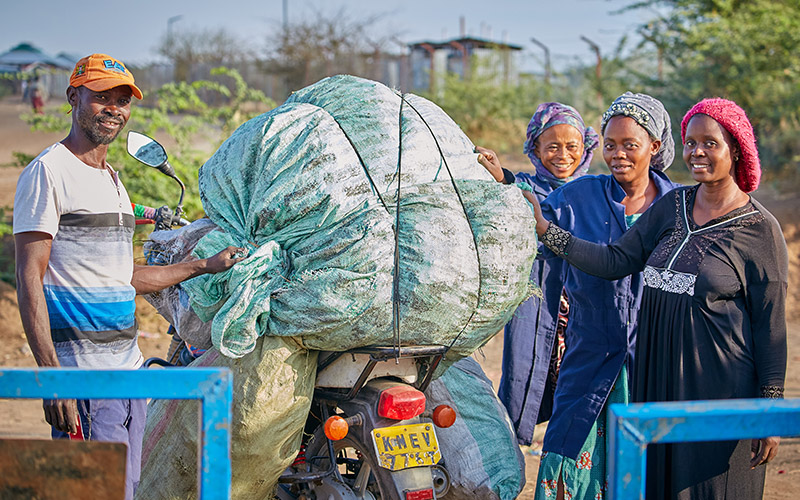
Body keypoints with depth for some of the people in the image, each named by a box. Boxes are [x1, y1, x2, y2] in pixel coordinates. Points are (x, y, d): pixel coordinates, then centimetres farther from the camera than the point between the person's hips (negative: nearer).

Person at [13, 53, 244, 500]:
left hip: (129, 367, 9)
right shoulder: (48, 171, -8)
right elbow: (30, 279, -14)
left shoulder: (113, 179, 19)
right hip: (82, 372, -9)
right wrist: (52, 377, -22)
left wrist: (205, 266, 23)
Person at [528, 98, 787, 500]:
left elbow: (770, 323, -6)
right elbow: (616, 261, 5)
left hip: (719, 390, -5)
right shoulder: (672, 206, 9)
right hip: (657, 381, 5)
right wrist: (544, 229, -3)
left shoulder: (759, 228, -6)